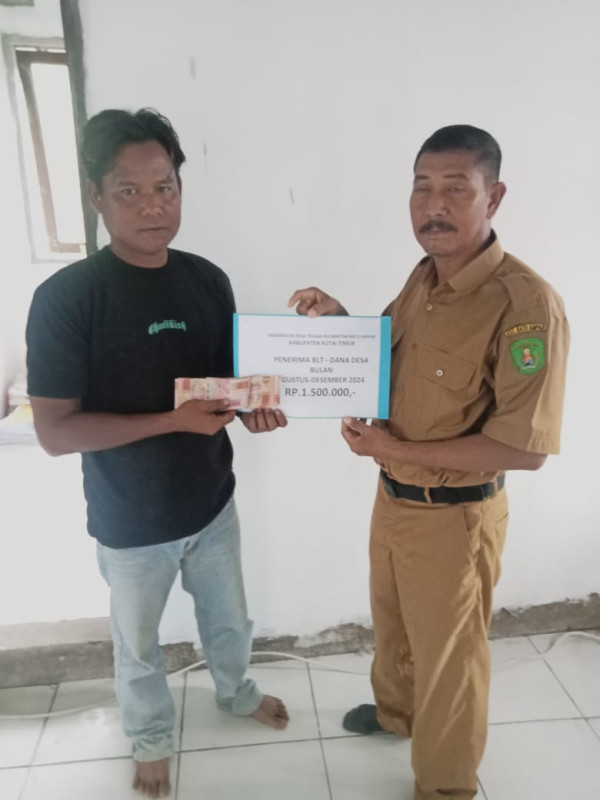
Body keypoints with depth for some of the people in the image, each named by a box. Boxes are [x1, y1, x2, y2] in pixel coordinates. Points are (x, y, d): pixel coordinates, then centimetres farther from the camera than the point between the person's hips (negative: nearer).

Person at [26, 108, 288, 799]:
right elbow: (55, 432, -21)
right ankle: (151, 737, 52)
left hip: (212, 502, 4)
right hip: (131, 523, -4)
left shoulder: (207, 280, -5)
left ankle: (235, 692, 58)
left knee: (228, 621, 26)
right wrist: (174, 420, -28)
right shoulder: (65, 297, -21)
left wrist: (253, 406, -17)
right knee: (138, 645, 22)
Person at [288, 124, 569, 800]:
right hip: (392, 496, 8)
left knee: (447, 657, 15)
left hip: (453, 518, -7)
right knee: (391, 623, 29)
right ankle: (394, 710, 60)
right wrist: (339, 320, -2)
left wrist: (399, 450, -23)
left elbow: (525, 448, -26)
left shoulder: (526, 304, -26)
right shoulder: (423, 277, 0)